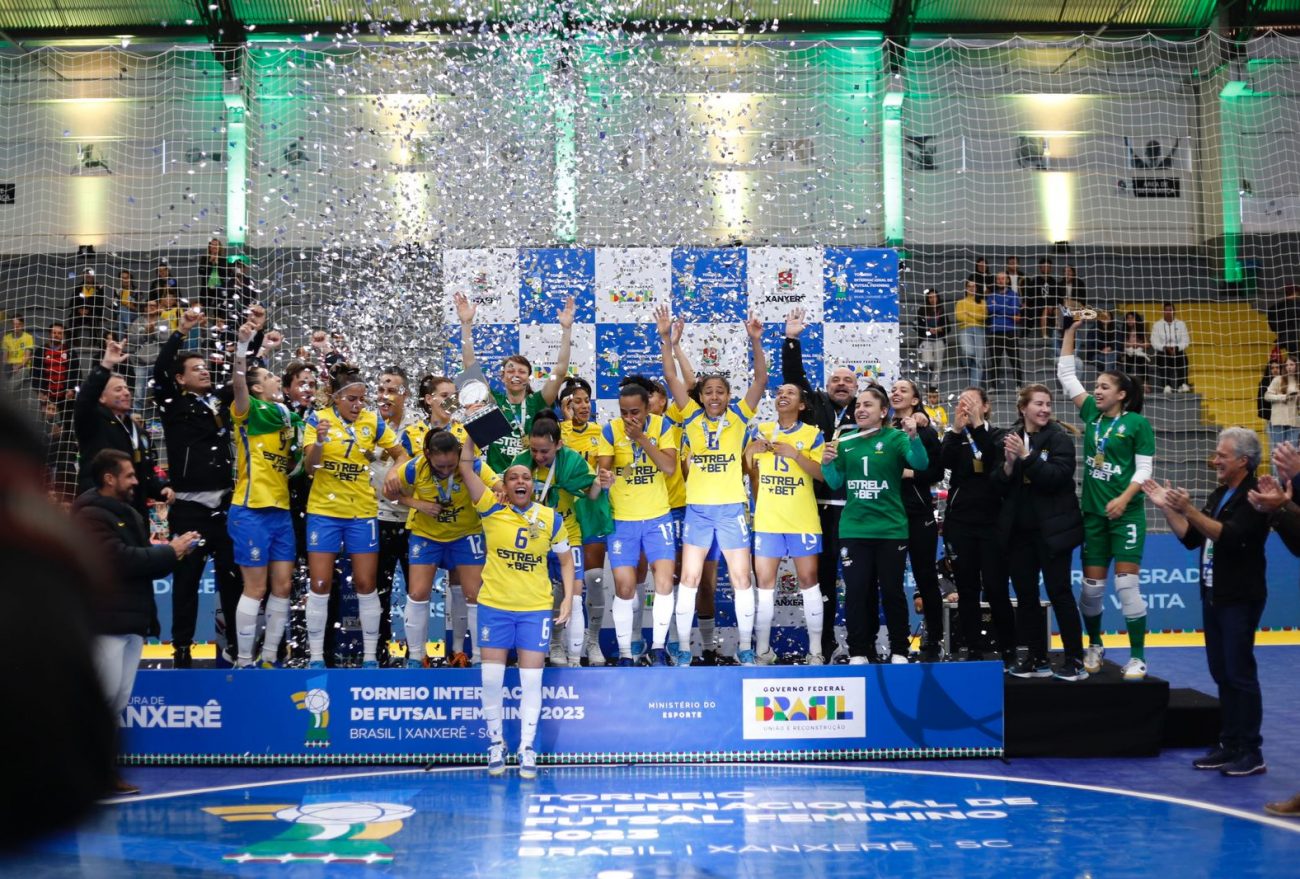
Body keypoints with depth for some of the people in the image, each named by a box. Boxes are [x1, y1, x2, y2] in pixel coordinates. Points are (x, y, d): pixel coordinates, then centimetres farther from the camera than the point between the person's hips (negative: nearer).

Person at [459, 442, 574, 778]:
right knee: (491, 677, 1)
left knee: (532, 678, 1)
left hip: (535, 608, 0)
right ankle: (496, 744, 19)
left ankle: (527, 750, 10)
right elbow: (466, 465, -9)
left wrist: (568, 599, 1)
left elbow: (566, 559, 10)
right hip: (494, 605, 0)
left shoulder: (551, 518, 0)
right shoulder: (492, 510, -4)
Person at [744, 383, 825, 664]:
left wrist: (795, 453, -18)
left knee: (808, 579, 0)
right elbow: (747, 470, 13)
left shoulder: (812, 433, 0)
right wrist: (750, 450, -6)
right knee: (764, 581, 2)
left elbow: (822, 474, -8)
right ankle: (763, 651, 9)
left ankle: (815, 651, 7)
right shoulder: (761, 431, 8)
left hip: (803, 520, -2)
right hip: (767, 519, 2)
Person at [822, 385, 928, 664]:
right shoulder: (845, 441, 7)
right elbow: (836, 483, 11)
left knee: (892, 591, 5)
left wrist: (913, 436, -38)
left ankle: (899, 652, 16)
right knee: (856, 591, 4)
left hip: (890, 529, -3)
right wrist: (827, 463, -8)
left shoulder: (895, 438, -4)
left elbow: (920, 463, -20)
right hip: (853, 529, 3)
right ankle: (858, 652, 14)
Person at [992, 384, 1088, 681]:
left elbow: (1058, 477, -18)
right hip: (1018, 530, 5)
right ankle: (1038, 658, 17)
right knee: (1025, 594, 7)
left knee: (1059, 592, -4)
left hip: (1052, 529, -4)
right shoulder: (1009, 438, 7)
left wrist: (1026, 456, -21)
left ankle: (1075, 660, 3)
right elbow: (998, 487, 4)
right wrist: (1008, 464, -14)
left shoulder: (1059, 437, -4)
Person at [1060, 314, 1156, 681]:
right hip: (1092, 513, 5)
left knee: (1126, 584, -8)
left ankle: (1138, 657, 0)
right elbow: (1066, 374, 10)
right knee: (1092, 586, 7)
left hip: (1126, 514, -4)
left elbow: (1144, 468, -8)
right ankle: (1095, 646, 26)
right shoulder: (1092, 414, 8)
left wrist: (1124, 499, -21)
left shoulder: (1137, 423, -4)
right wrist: (1070, 332, 7)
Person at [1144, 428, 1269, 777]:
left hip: (1240, 600, -8)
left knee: (1240, 674, -6)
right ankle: (1229, 745, 17)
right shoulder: (1218, 496, 15)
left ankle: (1251, 752, 1)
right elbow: (1191, 538, 16)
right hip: (1213, 597, 8)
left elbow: (1228, 536, -25)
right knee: (1222, 674, 10)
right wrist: (1167, 508, 6)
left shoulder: (1253, 497, -12)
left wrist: (1189, 510, -30)